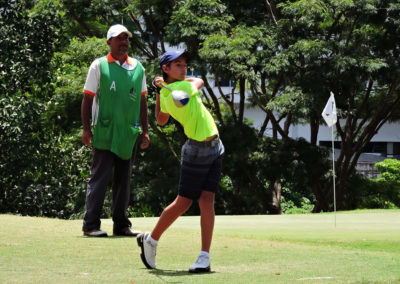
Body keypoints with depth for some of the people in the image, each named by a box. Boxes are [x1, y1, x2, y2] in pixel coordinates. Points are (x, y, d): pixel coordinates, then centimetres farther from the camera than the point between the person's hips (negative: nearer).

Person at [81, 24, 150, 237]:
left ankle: (121, 224, 15)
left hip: (129, 134, 4)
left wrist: (145, 131, 12)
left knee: (124, 179, 8)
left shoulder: (137, 67, 13)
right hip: (104, 133, -4)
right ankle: (91, 224, -3)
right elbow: (88, 98, 2)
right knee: (99, 177, -6)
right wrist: (86, 128, -5)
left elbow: (142, 101, 17)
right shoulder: (99, 66, 2)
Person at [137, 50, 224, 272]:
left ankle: (205, 257, -6)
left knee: (207, 200, -2)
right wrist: (172, 82, 17)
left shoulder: (165, 95, 5)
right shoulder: (182, 89, -18)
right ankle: (150, 240, 21)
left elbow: (161, 120, 24)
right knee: (183, 203, 3)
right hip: (197, 150, -7)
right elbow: (199, 81, 5)